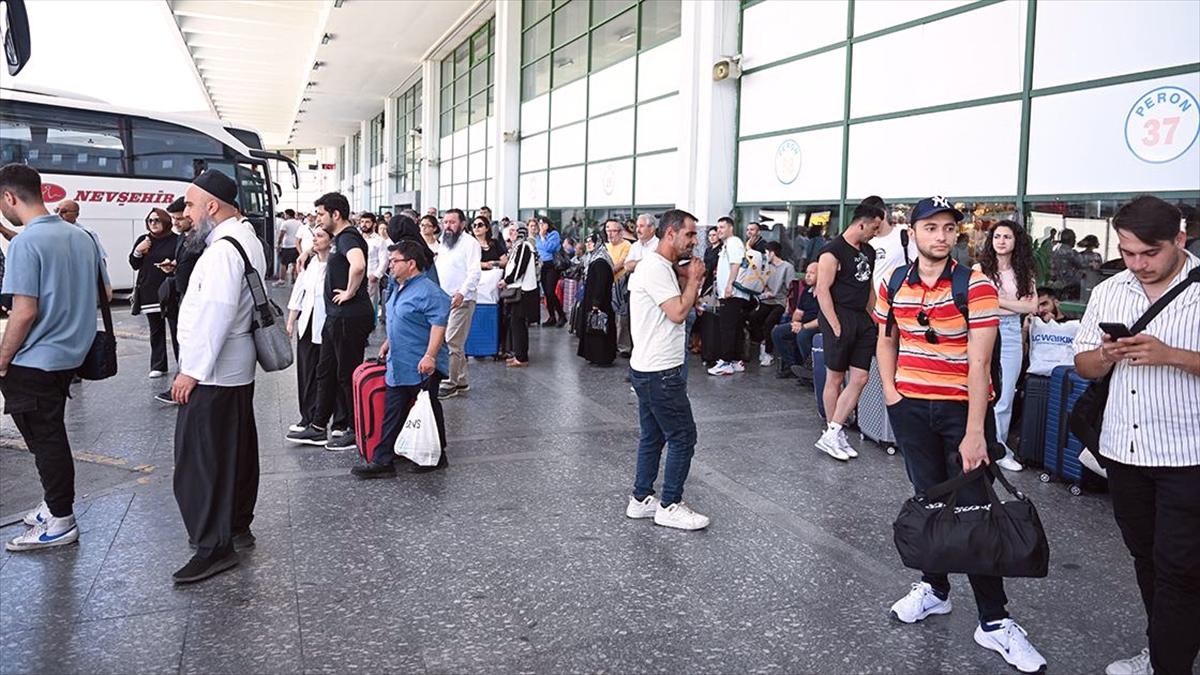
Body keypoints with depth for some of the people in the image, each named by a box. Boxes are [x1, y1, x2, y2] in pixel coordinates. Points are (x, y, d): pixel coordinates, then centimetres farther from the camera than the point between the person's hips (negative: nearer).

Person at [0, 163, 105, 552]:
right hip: (69, 355, 8)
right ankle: (55, 506, 30)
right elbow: (103, 292, 13)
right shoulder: (81, 236, 6)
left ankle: (60, 523, 12)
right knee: (52, 434, 19)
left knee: (45, 440, 3)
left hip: (34, 362, -8)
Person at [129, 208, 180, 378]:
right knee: (156, 331, 11)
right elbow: (134, 265, 12)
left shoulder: (176, 240, -3)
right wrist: (138, 251, -6)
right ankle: (158, 366, 17)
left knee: (176, 329, -3)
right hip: (150, 292, 5)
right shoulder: (143, 240, 11)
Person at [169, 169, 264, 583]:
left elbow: (215, 315, -26)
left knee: (200, 460, -4)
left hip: (211, 373, -11)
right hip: (237, 368, 11)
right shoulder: (247, 241, 12)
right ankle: (237, 527, 29)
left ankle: (215, 546, 3)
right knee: (237, 451, 17)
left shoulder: (223, 250, -20)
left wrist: (191, 371, -20)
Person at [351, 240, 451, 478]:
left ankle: (436, 457, 20)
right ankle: (383, 461, 12)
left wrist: (430, 356, -30)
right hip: (398, 365, 9)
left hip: (423, 367, -9)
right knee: (392, 413, 8)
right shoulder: (400, 288, 14)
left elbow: (439, 324, -25)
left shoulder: (428, 291, -18)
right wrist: (389, 343, 30)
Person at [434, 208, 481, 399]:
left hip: (461, 300, -8)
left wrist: (462, 293, -30)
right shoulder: (443, 244, 18)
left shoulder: (470, 243, -8)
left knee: (451, 343, -8)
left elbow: (474, 272, -18)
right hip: (443, 300, 8)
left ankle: (450, 383, 1)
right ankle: (461, 381, 21)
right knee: (456, 343, 13)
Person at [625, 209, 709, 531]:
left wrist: (691, 280, 3)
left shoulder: (663, 266, 15)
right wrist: (694, 279, -9)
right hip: (659, 372, -10)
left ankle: (641, 499, 25)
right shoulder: (655, 267, -17)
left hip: (651, 370, 10)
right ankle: (670, 506, 8)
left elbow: (680, 308, 16)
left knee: (653, 436, 16)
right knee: (683, 437, -2)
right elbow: (678, 313, -22)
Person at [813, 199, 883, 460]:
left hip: (862, 319, 8)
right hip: (839, 315, -8)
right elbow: (823, 290, -15)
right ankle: (833, 434, 14)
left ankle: (832, 435, 4)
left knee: (860, 378, 1)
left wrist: (870, 317, 14)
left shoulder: (869, 252, 15)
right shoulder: (833, 251, -11)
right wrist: (835, 326, -18)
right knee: (835, 378, 3)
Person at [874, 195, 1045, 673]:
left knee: (973, 509, -1)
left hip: (963, 408, -4)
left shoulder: (976, 285, -12)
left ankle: (994, 621, 8)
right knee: (928, 499, 14)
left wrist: (974, 432, -21)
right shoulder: (893, 285, 2)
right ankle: (934, 588, 31)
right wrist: (889, 390, 2)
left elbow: (979, 362, -17)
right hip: (910, 408, 4)